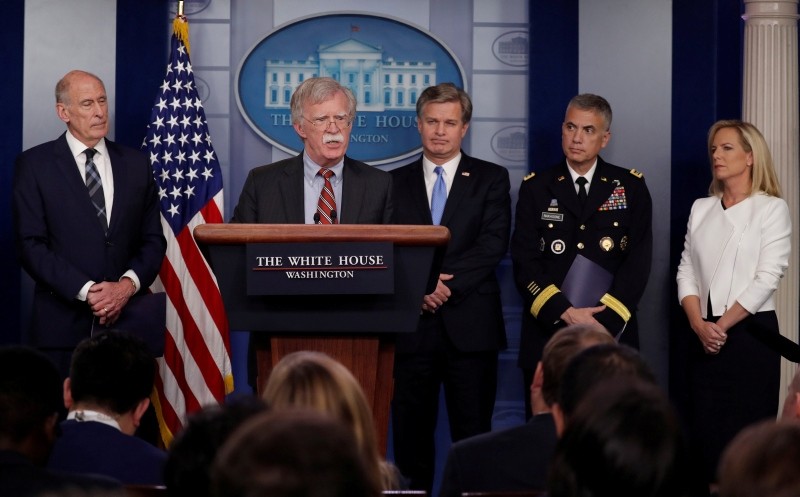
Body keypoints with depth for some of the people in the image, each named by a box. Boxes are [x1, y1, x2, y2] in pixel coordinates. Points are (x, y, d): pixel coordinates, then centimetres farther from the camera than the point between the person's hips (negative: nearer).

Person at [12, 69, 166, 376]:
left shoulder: (136, 164, 12)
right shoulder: (34, 164, 2)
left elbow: (153, 240, 12)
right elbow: (31, 244, -5)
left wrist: (128, 284, -7)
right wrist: (86, 291, -13)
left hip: (125, 319, 3)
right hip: (61, 326, -2)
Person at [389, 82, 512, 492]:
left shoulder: (492, 179, 7)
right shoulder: (396, 183, 11)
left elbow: (494, 244, -6)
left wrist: (445, 283, -15)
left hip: (471, 324, -2)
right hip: (411, 325, 2)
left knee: (473, 433, 0)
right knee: (410, 431, 4)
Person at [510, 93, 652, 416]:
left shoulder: (630, 188, 7)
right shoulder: (535, 189, 8)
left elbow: (638, 261, -1)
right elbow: (524, 263, 0)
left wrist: (604, 321, -12)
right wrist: (565, 314, -13)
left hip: (613, 332, 0)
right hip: (546, 333, 1)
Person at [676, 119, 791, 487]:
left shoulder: (772, 209, -3)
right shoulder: (701, 209, 12)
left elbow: (767, 278, -10)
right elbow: (686, 272, 8)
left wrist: (723, 325, -11)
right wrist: (699, 325, -7)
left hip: (750, 333, -4)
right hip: (704, 336, 4)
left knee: (745, 432, -2)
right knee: (704, 432, 4)